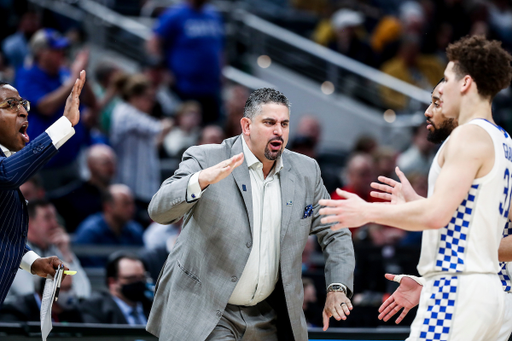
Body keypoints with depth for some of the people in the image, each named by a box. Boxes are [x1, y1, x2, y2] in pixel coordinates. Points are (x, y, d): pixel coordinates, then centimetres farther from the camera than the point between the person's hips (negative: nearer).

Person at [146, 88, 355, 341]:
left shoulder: (306, 171, 5)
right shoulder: (204, 160, -9)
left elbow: (335, 235, 13)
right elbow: (159, 211, -21)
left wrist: (337, 288, -2)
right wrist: (201, 180, -38)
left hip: (268, 317, 5)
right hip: (204, 310, -5)